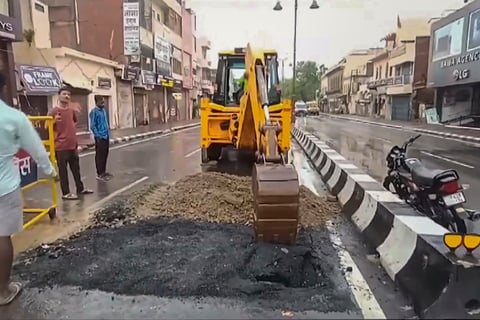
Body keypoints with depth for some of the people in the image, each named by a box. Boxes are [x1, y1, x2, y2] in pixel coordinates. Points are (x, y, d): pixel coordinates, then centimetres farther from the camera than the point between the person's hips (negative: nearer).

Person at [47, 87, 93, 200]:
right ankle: (66, 193, 10)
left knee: (76, 168, 16)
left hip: (73, 145, 7)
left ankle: (80, 188, 29)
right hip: (61, 147, -7)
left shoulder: (72, 110, 10)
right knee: (63, 170, 1)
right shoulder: (53, 111, -10)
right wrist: (54, 121, -27)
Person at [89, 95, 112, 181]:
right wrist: (98, 136, -18)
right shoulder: (94, 112, -11)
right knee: (100, 155, -1)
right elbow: (92, 126, -14)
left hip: (106, 136, 8)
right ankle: (99, 174, 7)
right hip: (100, 137, -8)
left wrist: (108, 134, 13)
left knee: (105, 155, 14)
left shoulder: (103, 110, 12)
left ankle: (103, 172, 25)